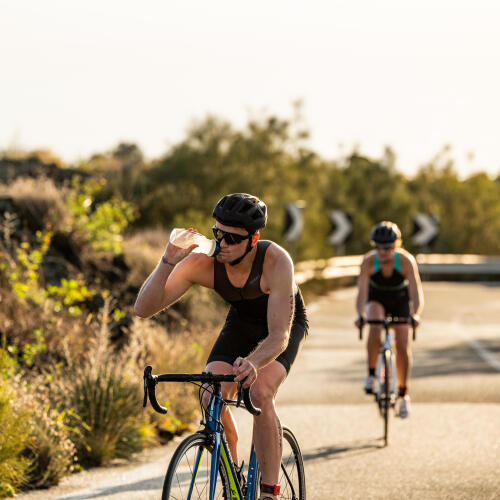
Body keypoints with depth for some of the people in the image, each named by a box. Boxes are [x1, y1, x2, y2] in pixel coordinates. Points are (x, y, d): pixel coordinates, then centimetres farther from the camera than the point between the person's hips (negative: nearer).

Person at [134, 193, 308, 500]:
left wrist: (254, 362, -62)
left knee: (260, 393, -28)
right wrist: (168, 262, -44)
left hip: (284, 324, -3)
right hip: (241, 322, 3)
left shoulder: (276, 262, -37)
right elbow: (144, 308, -31)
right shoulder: (202, 262, -29)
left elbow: (279, 335, -41)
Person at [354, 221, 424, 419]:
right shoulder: (369, 261, -29)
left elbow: (416, 291, -35)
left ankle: (403, 393, 8)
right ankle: (371, 375, -18)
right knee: (375, 327, -32)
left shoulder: (406, 260, -31)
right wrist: (360, 315, -51)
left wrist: (415, 314, -53)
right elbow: (362, 292, -33)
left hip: (400, 300, 0)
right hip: (377, 299, 0)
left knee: (403, 345, -8)